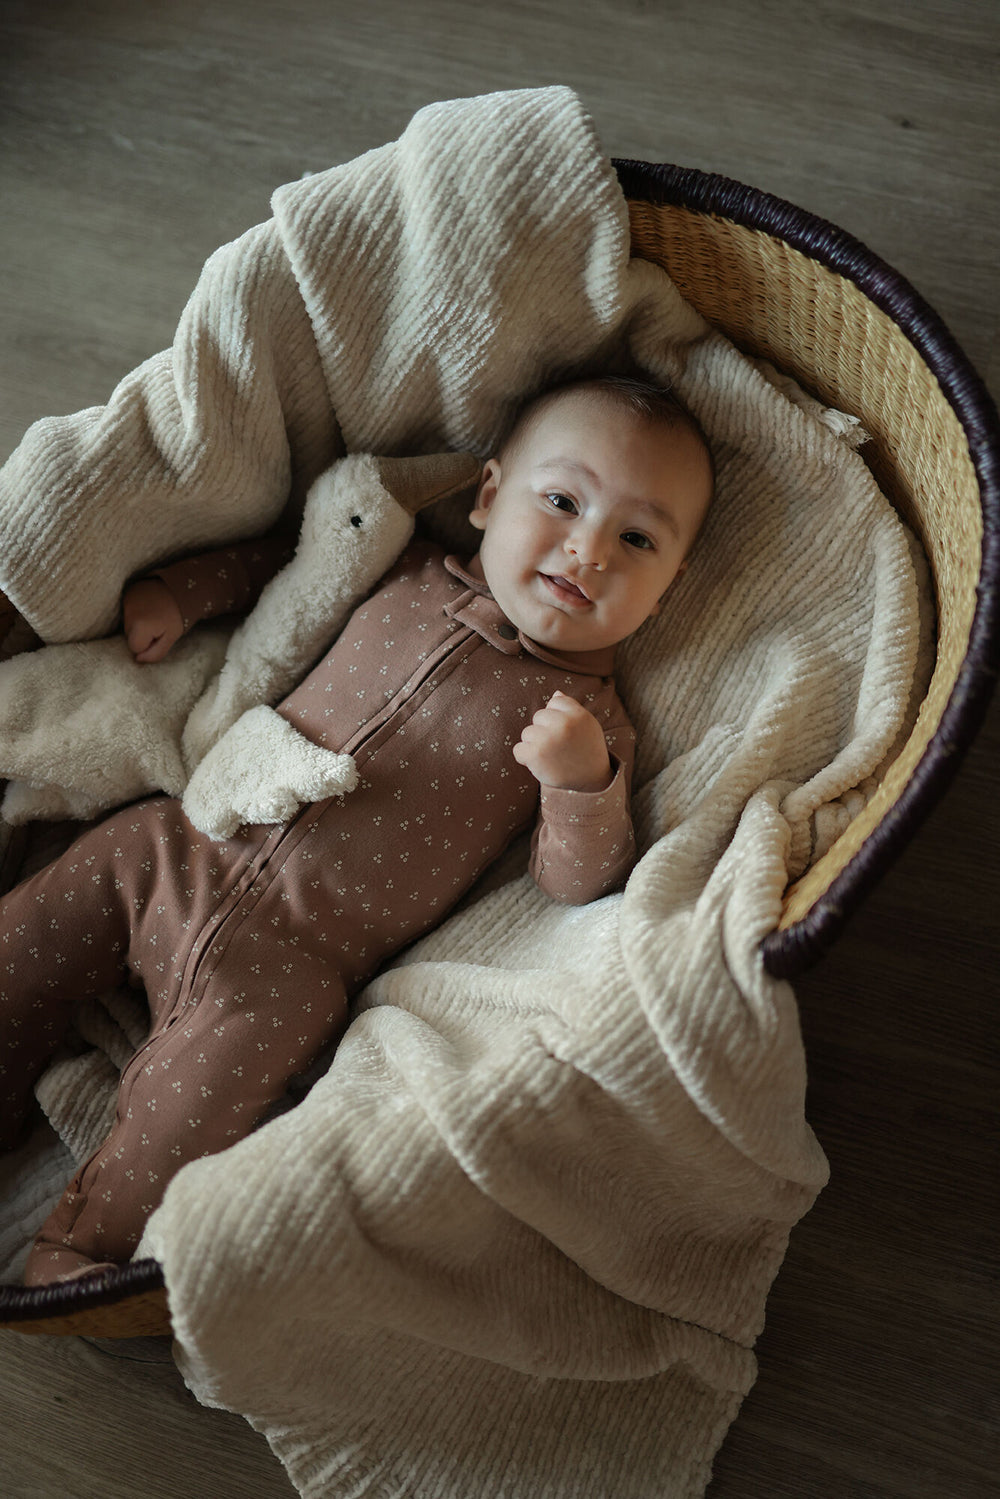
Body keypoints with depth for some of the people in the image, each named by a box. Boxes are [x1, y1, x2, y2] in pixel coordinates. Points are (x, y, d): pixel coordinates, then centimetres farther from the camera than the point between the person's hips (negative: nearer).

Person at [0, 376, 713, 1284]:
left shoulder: (591, 722, -3)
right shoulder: (411, 576, 6)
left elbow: (579, 887, -8)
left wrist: (584, 785, -27)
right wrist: (179, 594, 11)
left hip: (299, 959, -5)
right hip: (187, 848, 5)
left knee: (214, 1081, -25)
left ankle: (78, 1265, -10)